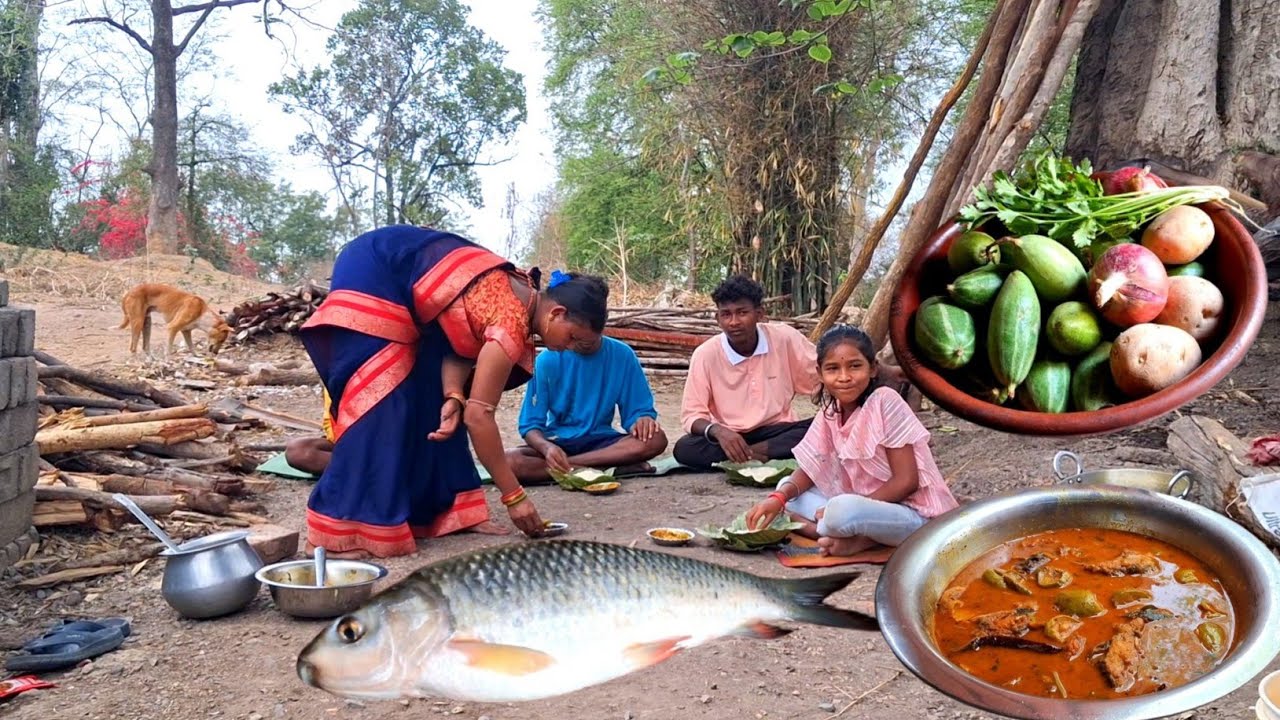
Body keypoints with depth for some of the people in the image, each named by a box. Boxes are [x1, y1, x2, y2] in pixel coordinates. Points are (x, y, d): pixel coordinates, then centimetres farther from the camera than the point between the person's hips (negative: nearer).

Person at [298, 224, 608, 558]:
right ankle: (333, 533, -10)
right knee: (379, 404, -13)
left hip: (396, 280, 9)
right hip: (372, 274, -9)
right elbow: (479, 415, -24)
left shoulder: (522, 295, 0)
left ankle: (447, 510, 11)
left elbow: (460, 340, -1)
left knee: (431, 398, 6)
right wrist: (514, 495, -18)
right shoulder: (512, 323, -26)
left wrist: (453, 398, -21)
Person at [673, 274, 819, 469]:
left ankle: (743, 457, -23)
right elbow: (691, 415, -11)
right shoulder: (706, 354, -13)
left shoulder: (785, 338, -11)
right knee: (684, 449, -29)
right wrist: (717, 431, -32)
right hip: (729, 436, -1)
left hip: (776, 430, 1)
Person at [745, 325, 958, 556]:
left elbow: (906, 481, -18)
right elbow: (811, 468, 5)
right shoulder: (830, 410, 3)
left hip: (913, 513, -8)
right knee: (787, 488, -1)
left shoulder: (885, 401, -17)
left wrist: (845, 509, -20)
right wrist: (779, 497, -15)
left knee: (843, 510, -37)